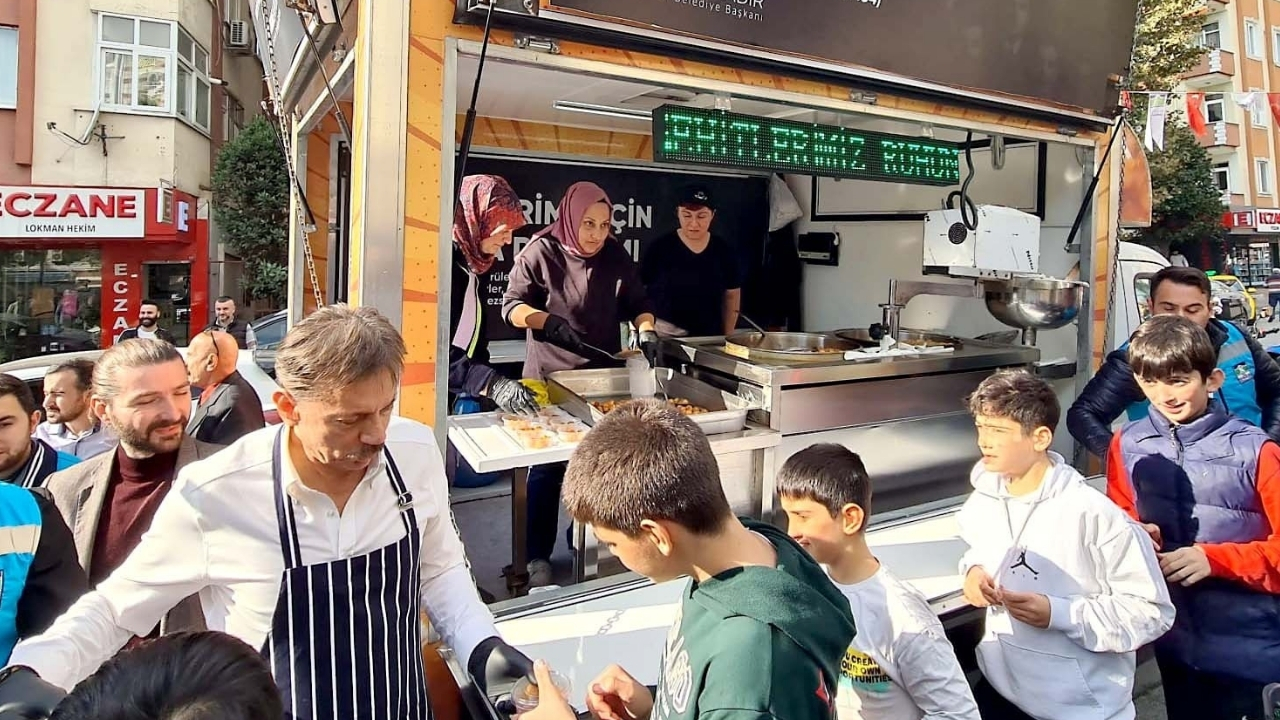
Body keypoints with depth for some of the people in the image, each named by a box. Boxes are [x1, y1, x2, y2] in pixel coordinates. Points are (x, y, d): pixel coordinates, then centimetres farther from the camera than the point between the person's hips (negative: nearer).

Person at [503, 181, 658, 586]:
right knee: (547, 467, 1)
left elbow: (638, 303, 8)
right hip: (549, 378, -4)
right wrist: (547, 320, -24)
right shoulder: (540, 253, -8)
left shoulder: (616, 256, 4)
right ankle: (538, 557, 12)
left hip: (604, 376, 4)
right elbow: (511, 306, -7)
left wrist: (646, 331, -12)